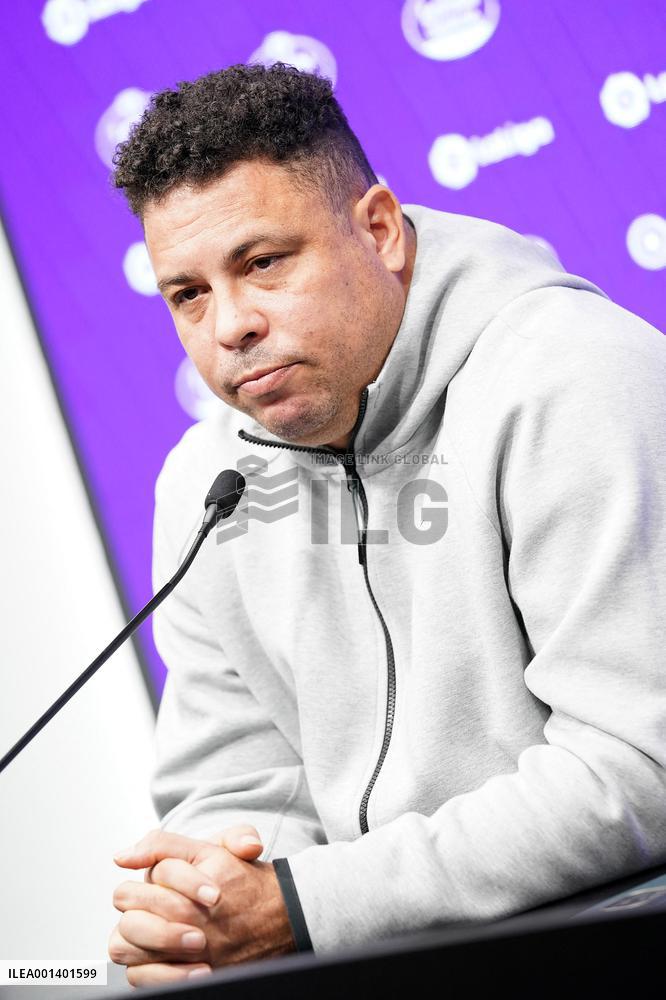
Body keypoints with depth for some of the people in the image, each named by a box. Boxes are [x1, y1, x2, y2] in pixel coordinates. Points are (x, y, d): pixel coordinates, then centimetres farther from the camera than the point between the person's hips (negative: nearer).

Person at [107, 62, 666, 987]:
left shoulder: (572, 386, -14)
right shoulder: (206, 487, 8)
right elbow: (240, 792, 12)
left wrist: (304, 908, -20)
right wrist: (186, 908, -12)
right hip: (400, 962, 6)